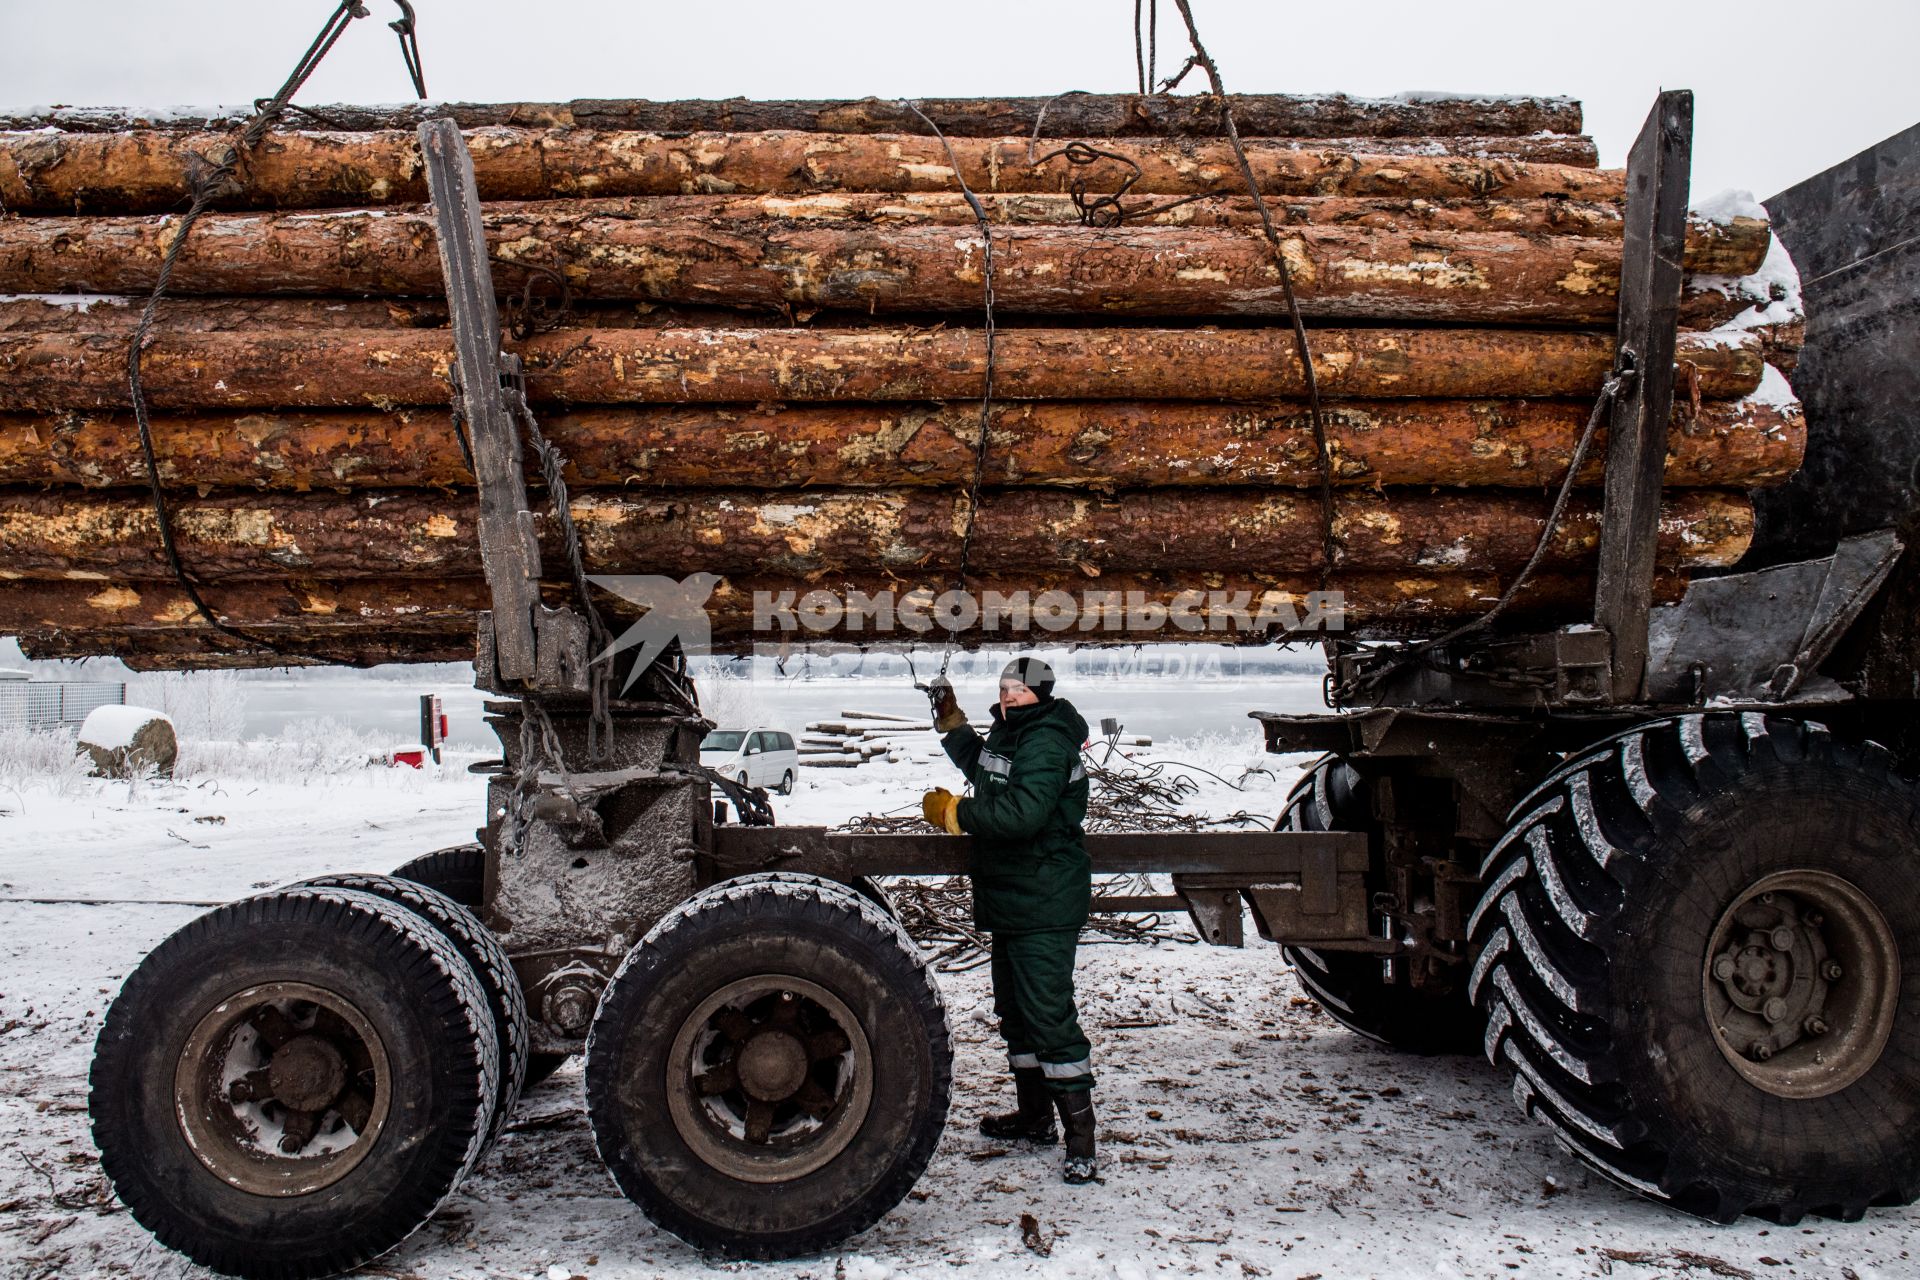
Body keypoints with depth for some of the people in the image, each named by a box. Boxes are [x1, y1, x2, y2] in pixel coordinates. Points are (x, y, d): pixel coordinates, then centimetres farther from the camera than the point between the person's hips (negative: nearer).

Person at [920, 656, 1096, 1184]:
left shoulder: (1045, 743, -20)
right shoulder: (1010, 733, 11)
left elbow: (1022, 813, -32)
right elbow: (985, 771, 32)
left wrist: (953, 811, -21)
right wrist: (951, 722, 23)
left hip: (1044, 906, -11)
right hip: (1011, 901, 11)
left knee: (1048, 1015, -11)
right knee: (1015, 1010, 20)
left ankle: (1081, 1136, -4)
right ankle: (1034, 1115, 34)